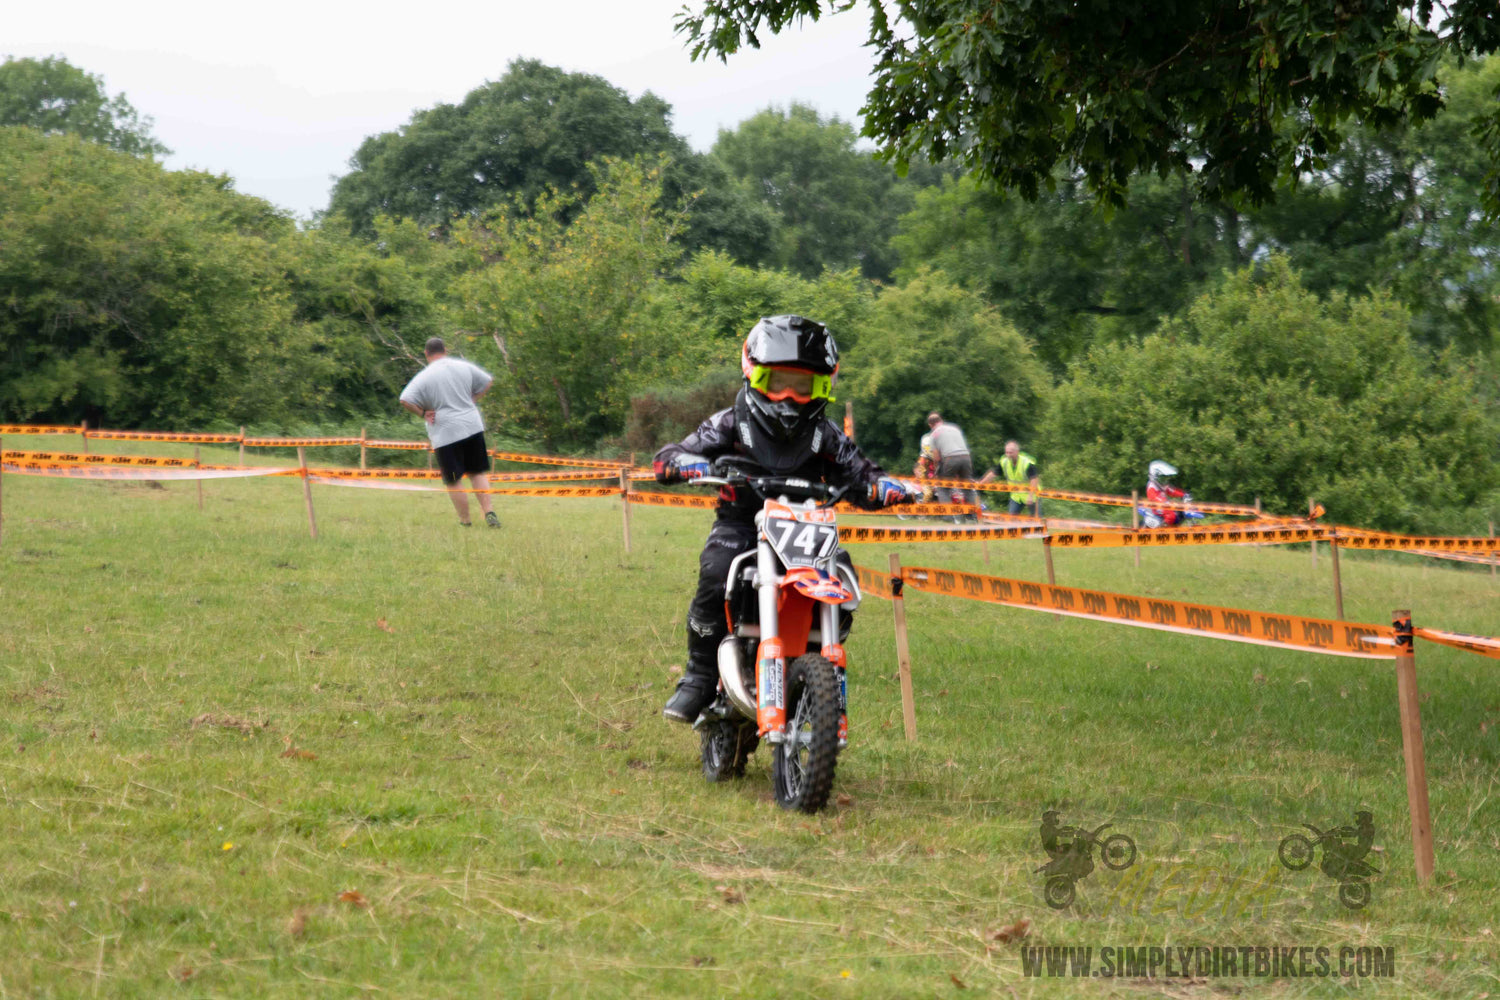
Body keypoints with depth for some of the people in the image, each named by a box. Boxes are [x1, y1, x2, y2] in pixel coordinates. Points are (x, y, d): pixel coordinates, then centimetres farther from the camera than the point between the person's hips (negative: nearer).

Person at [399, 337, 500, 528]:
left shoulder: (425, 377, -9)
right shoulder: (464, 367, 4)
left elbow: (405, 400, -19)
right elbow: (487, 382, 16)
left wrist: (422, 413, -5)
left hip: (445, 432, -4)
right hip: (472, 425, 4)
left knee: (453, 482, 5)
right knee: (478, 473, 15)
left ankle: (464, 521, 8)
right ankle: (488, 511, 5)